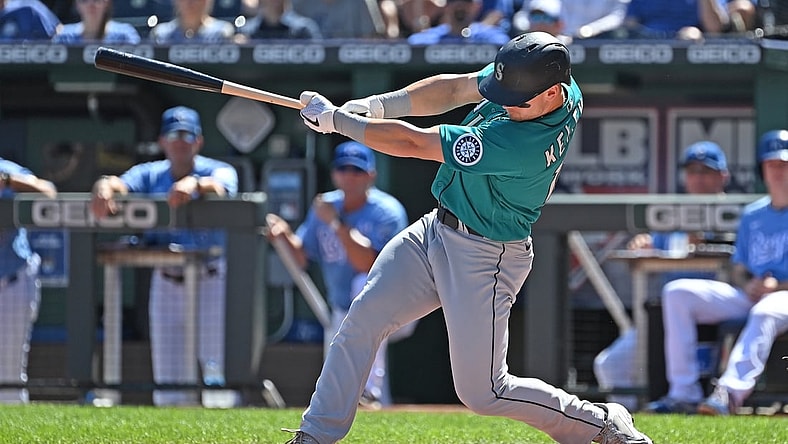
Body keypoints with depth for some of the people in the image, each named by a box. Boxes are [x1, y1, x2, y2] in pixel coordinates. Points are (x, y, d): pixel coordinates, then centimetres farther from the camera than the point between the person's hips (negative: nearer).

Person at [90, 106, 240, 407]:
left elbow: (221, 186, -28)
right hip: (166, 283, 4)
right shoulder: (150, 174, 7)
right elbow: (121, 184, -13)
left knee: (217, 366, -8)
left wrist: (194, 184, -51)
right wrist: (104, 187, -38)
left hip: (211, 280, -4)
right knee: (168, 375, 6)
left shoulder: (217, 170, -3)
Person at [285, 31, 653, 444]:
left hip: (483, 259, -9)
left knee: (482, 392, -1)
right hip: (436, 230, 9)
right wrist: (374, 105, -15)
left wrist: (335, 119, -17)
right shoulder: (530, 78, -11)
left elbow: (412, 143, -27)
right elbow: (453, 88, 0)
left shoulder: (521, 144, -35)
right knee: (363, 317, -1)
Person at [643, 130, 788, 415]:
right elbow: (738, 270, 18)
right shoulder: (752, 215, 21)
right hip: (748, 296, 7)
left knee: (765, 312, -42)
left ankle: (730, 393, -57)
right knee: (677, 292, -11)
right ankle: (683, 393, -21)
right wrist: (747, 285, -6)